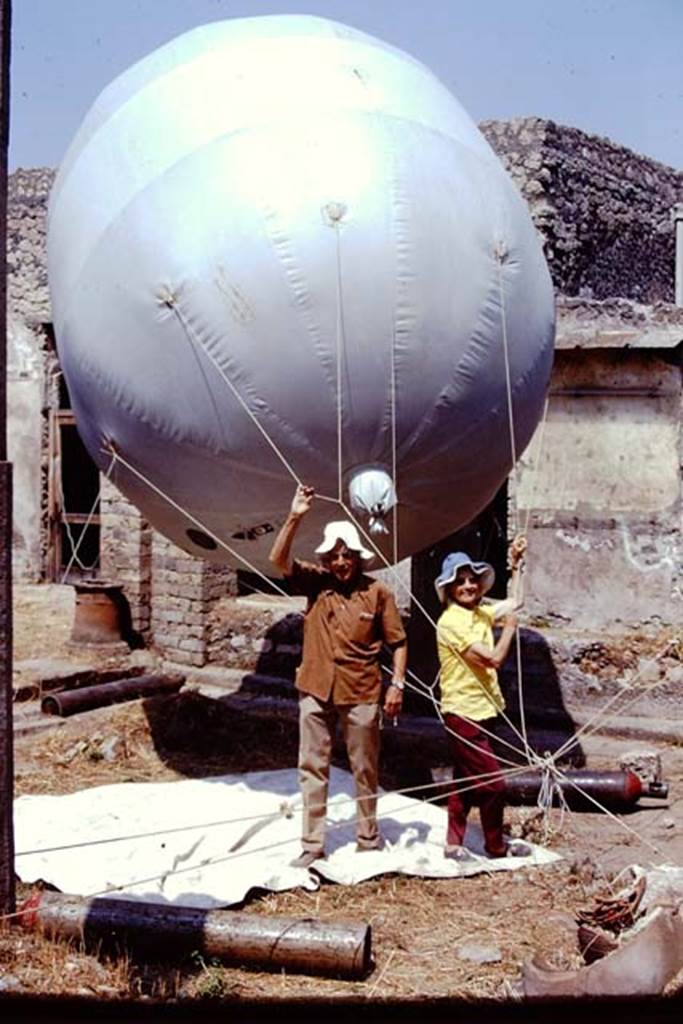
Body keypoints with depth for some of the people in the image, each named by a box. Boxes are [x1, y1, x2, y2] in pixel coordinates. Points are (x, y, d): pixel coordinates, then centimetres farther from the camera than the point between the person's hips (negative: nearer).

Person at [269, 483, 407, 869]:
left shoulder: (377, 593, -5)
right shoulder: (316, 583, -1)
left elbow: (398, 642, 1)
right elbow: (279, 559, -13)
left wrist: (397, 684, -5)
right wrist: (295, 517, -22)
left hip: (361, 693, -2)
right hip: (316, 691, 2)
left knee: (365, 770, 11)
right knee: (313, 768, 6)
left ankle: (369, 839, 27)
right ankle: (312, 844, 15)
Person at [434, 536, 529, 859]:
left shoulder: (480, 612, 7)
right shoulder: (451, 621, -19)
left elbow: (514, 602, 23)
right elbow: (493, 658, -21)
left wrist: (516, 564, 16)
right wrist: (510, 626, -8)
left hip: (479, 709, 9)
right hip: (464, 711, -9)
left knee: (466, 781, 15)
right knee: (492, 783, -2)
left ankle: (454, 844, 24)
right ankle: (496, 846, 14)